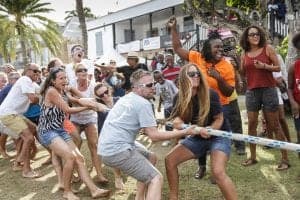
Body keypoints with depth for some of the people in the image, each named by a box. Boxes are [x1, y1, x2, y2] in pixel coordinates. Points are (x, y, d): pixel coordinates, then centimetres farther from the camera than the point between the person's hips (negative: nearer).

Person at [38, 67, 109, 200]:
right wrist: (87, 107, -4)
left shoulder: (62, 92, 14)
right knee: (70, 156, -25)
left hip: (60, 130, 9)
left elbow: (79, 100, 15)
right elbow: (67, 110, -13)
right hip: (47, 132, -9)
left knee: (79, 157, -3)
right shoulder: (51, 91, -14)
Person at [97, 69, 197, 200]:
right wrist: (185, 132, -10)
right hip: (117, 150, -10)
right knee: (156, 178, -9)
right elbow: (154, 136, -14)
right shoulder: (143, 103, -12)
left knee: (150, 157, 24)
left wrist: (153, 123, 19)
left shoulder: (127, 98, 17)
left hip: (107, 148, 10)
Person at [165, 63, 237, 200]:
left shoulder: (210, 94, -22)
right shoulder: (179, 98, -9)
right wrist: (178, 121, -24)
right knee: (170, 160, -2)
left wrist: (209, 130, -32)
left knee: (218, 172, -29)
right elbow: (178, 118, -1)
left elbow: (219, 119, -14)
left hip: (218, 136, -5)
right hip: (198, 137, 5)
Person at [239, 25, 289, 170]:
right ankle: (253, 157, 16)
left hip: (268, 89, -3)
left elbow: (278, 68, 0)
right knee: (251, 124, 4)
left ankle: (285, 158, 10)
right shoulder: (244, 54, 9)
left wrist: (264, 66, -16)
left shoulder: (268, 49, 0)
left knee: (274, 125, 0)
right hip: (251, 91, 3)